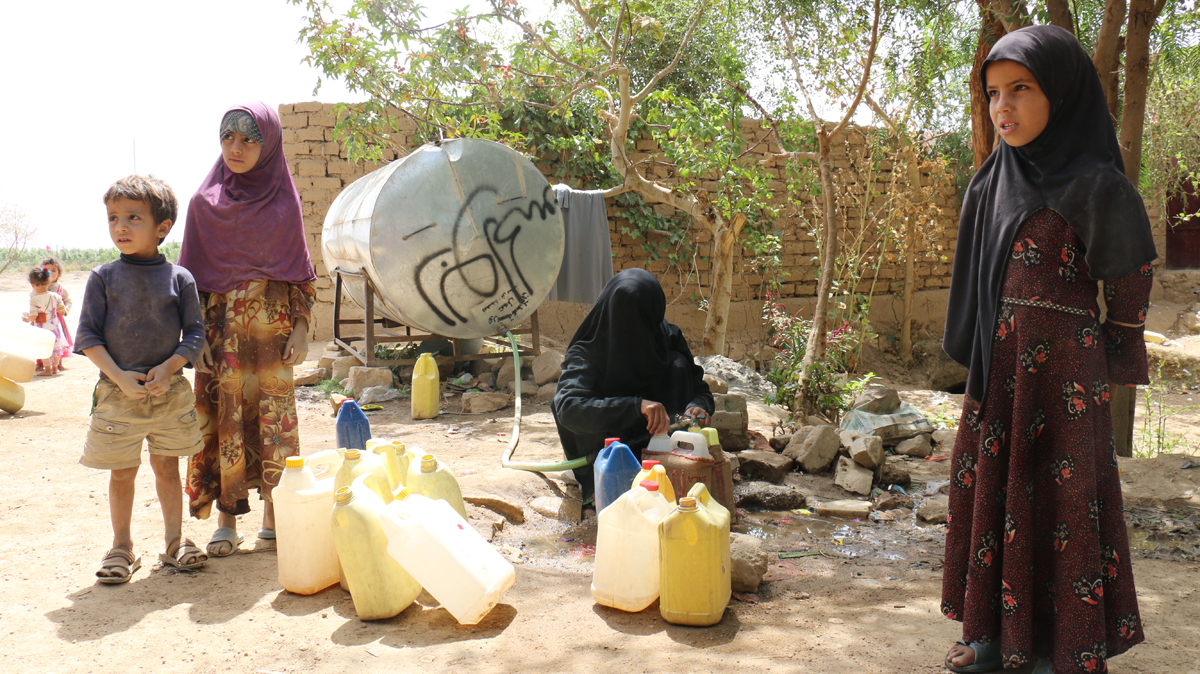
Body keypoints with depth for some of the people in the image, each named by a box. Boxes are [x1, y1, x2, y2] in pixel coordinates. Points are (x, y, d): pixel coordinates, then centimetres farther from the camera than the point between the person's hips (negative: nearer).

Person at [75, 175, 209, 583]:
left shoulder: (179, 278, -1)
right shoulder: (104, 277, -1)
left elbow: (195, 333, 0)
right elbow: (88, 335, -2)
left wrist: (169, 368, -15)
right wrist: (120, 376, -14)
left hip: (170, 391, 1)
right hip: (117, 392, 0)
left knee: (167, 465, 10)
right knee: (121, 471, 7)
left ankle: (175, 541, 23)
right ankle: (121, 546, 22)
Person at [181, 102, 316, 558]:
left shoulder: (284, 200, 4)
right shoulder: (205, 202, 5)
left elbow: (299, 271, 5)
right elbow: (193, 273, 4)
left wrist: (301, 328, -3)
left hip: (272, 327, 0)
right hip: (222, 328, 0)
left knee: (274, 413, 2)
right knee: (225, 414, -1)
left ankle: (273, 513, 14)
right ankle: (226, 520, 8)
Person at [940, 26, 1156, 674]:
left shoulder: (1094, 185, -11)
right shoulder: (996, 180, 8)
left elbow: (1129, 287, -4)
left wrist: (1109, 364, 1)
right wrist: (983, 362, 13)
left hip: (1059, 369, -7)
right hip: (997, 367, 7)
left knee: (1057, 497, 0)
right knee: (990, 487, 10)